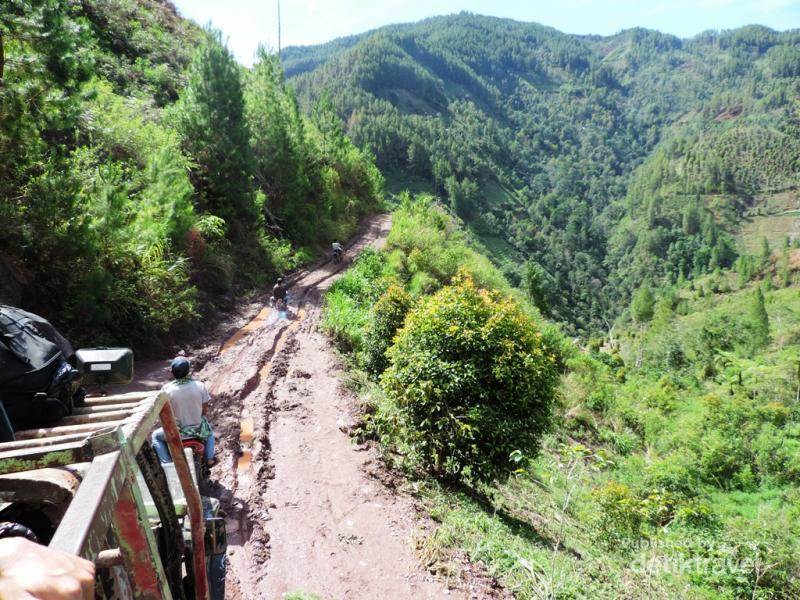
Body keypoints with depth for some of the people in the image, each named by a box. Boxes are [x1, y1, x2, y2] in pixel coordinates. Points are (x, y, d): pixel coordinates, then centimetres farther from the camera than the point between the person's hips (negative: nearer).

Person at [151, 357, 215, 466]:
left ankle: (167, 464, 21)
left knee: (155, 436, 29)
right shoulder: (200, 385, -14)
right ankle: (210, 458, 31)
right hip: (198, 429, 1)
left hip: (177, 432, -1)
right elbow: (205, 410, -4)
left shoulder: (166, 389, -17)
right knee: (209, 430, 37)